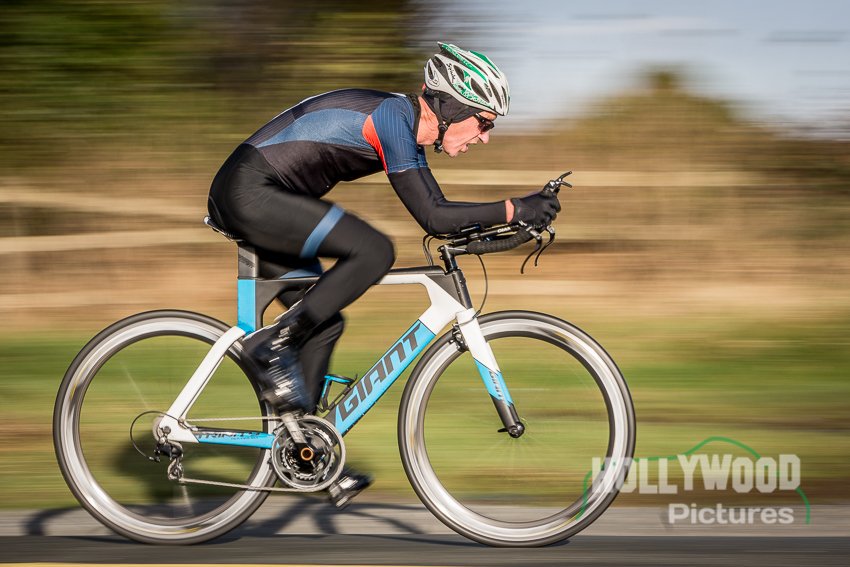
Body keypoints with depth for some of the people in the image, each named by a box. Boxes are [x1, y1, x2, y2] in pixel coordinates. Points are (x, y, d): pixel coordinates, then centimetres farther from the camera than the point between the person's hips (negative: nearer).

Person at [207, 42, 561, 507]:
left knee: (324, 324, 11)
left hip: (247, 199, 10)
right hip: (249, 191, -10)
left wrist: (513, 220, 12)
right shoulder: (394, 116, -16)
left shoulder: (407, 127, 13)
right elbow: (430, 216, -21)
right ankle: (274, 344, -12)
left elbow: (437, 211, 20)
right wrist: (514, 209, -18)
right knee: (374, 252, -20)